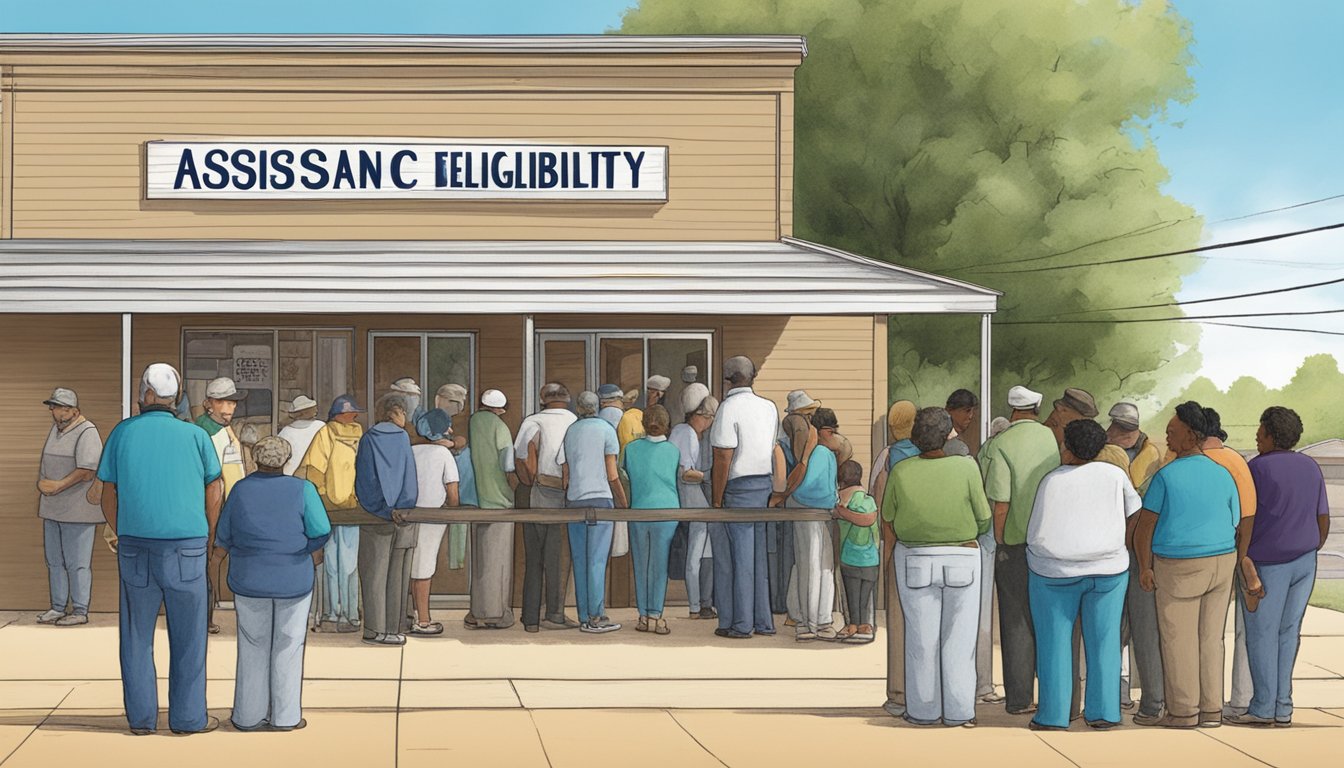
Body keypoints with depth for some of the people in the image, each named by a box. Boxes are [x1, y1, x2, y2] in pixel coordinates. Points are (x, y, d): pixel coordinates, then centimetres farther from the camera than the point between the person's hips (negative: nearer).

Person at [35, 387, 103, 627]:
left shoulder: (86, 433, -13)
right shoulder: (56, 429, 15)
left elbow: (87, 471, -20)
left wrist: (58, 485, -19)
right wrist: (42, 483, 5)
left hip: (77, 511, -9)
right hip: (53, 509, 9)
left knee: (77, 563, -5)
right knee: (54, 560, 13)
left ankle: (80, 611, 1)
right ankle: (58, 608, 21)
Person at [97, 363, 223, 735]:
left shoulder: (122, 433, 1)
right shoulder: (195, 436, -1)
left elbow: (109, 497, 5)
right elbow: (214, 491, 8)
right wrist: (209, 538, 22)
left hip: (135, 547, 1)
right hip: (186, 547, -1)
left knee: (137, 635, 10)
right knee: (187, 636, 6)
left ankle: (141, 716, 11)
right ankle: (188, 716, 8)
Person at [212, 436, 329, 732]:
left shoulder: (241, 490, -5)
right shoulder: (302, 490, -11)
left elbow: (225, 537, 2)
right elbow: (321, 532, -13)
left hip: (251, 579, 1)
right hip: (293, 580, -1)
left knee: (253, 648, 11)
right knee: (288, 647, 8)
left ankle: (250, 716, 12)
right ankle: (285, 716, 9)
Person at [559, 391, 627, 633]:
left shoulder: (570, 431, 12)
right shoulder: (606, 429, -1)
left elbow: (564, 474, 12)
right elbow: (612, 475, -5)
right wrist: (624, 503, 3)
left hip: (574, 501, 4)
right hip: (599, 498, -4)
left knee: (580, 561, 5)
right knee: (597, 560, -6)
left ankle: (584, 617, 5)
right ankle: (596, 616, -9)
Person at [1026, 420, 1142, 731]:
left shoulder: (1051, 481, -4)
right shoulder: (1114, 475, 1)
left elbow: (1036, 533, -1)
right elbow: (1135, 515, 8)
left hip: (1055, 572, -2)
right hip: (1108, 570, 2)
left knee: (1054, 641, 3)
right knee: (1104, 640, 8)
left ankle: (1053, 715, 1)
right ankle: (1103, 712, 6)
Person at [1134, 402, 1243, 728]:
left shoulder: (1166, 476, -10)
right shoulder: (1223, 476, 4)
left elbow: (1145, 524, -11)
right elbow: (1237, 528, 7)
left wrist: (1144, 567, -3)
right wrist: (1233, 572, 15)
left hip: (1178, 566, -5)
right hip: (1221, 563, 5)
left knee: (1178, 639, 3)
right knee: (1210, 638, 11)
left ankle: (1183, 711, 5)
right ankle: (1211, 710, 12)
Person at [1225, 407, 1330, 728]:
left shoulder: (1258, 468, -11)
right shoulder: (1311, 467, 8)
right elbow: (1323, 518, 11)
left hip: (1268, 564, -6)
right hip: (1304, 562, 6)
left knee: (1262, 634, 0)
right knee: (1289, 632, 9)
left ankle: (1263, 707, 0)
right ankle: (1283, 707, 8)